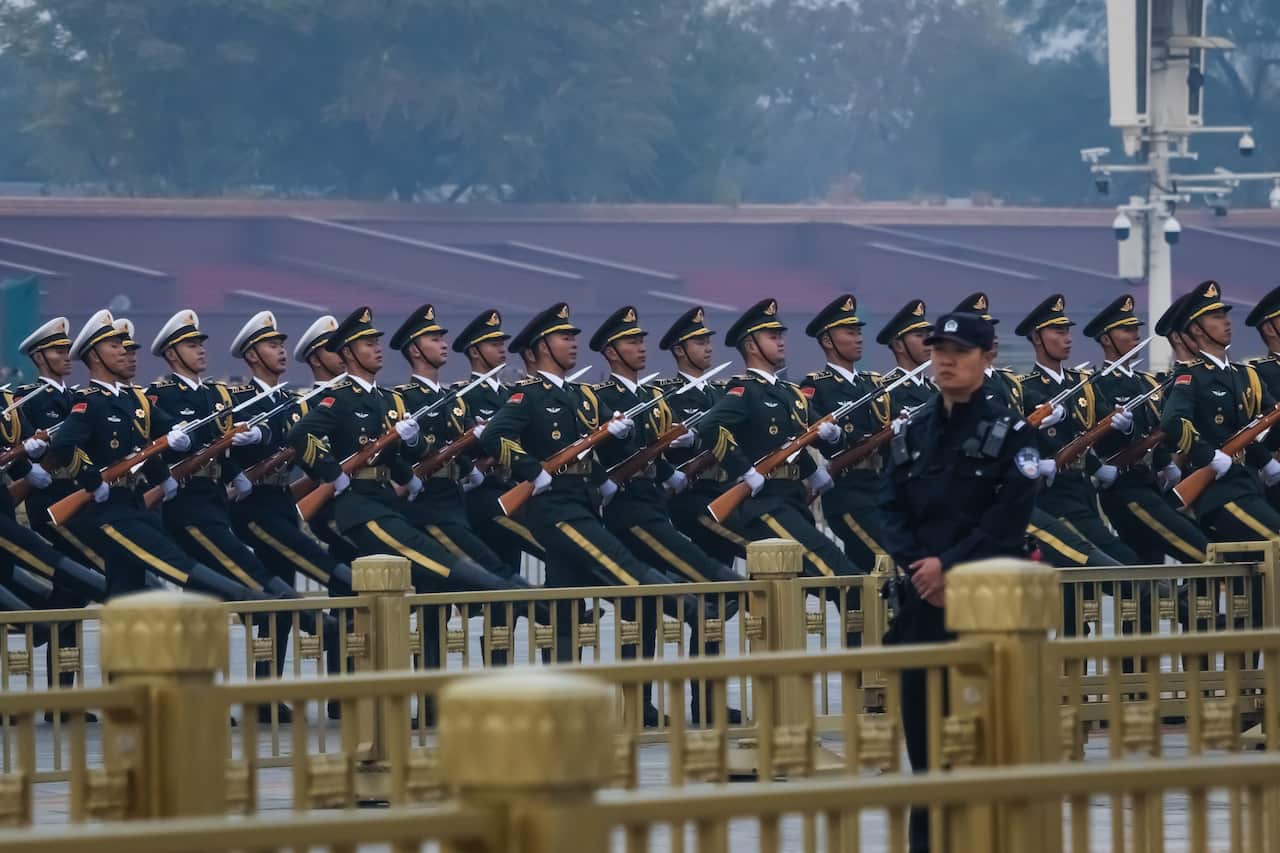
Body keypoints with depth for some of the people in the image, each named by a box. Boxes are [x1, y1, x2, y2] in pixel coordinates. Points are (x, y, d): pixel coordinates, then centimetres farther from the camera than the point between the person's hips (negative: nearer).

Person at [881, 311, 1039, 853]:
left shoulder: (1010, 432, -2)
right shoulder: (913, 433, 13)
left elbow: (1009, 518, -11)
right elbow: (895, 513, 8)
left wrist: (949, 565, -17)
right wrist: (918, 567, -9)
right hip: (920, 596, 4)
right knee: (922, 716, 5)